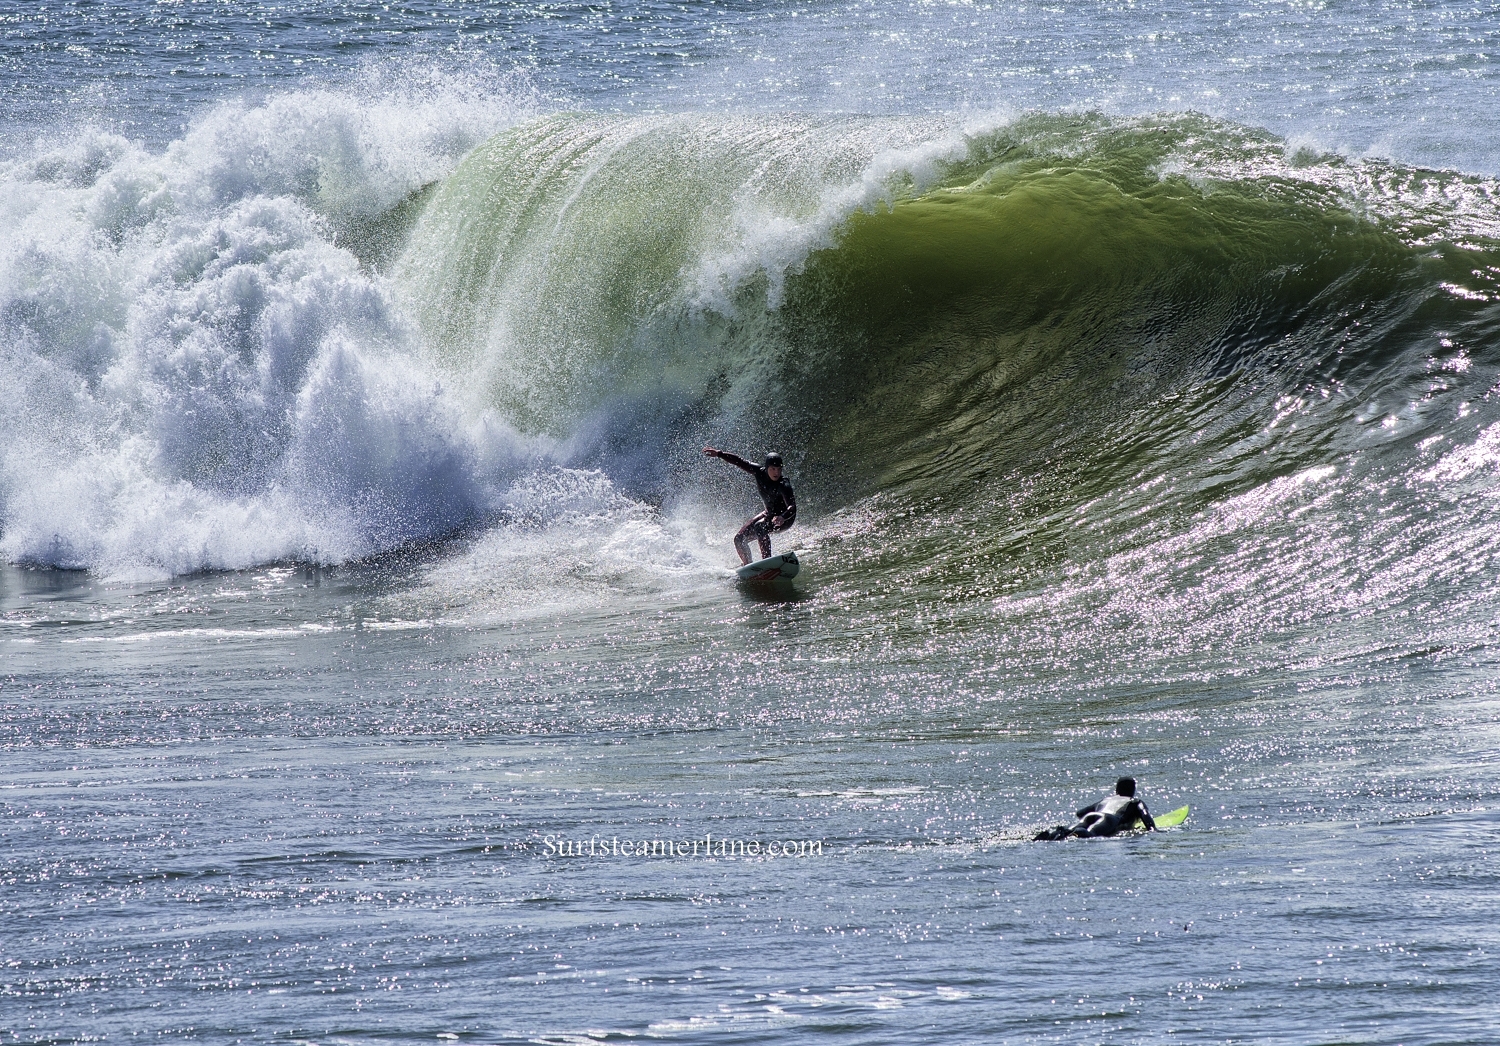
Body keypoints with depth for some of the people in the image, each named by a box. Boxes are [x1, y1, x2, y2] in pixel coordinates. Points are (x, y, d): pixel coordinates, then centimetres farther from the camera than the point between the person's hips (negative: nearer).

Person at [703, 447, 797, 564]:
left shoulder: (783, 486, -31)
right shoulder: (759, 472, -14)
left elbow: (792, 507, -41)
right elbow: (740, 462, -2)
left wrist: (782, 518, -61)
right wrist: (719, 454, 0)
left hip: (785, 518, -7)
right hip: (769, 513, 7)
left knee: (760, 527, -35)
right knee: (740, 539, 1)